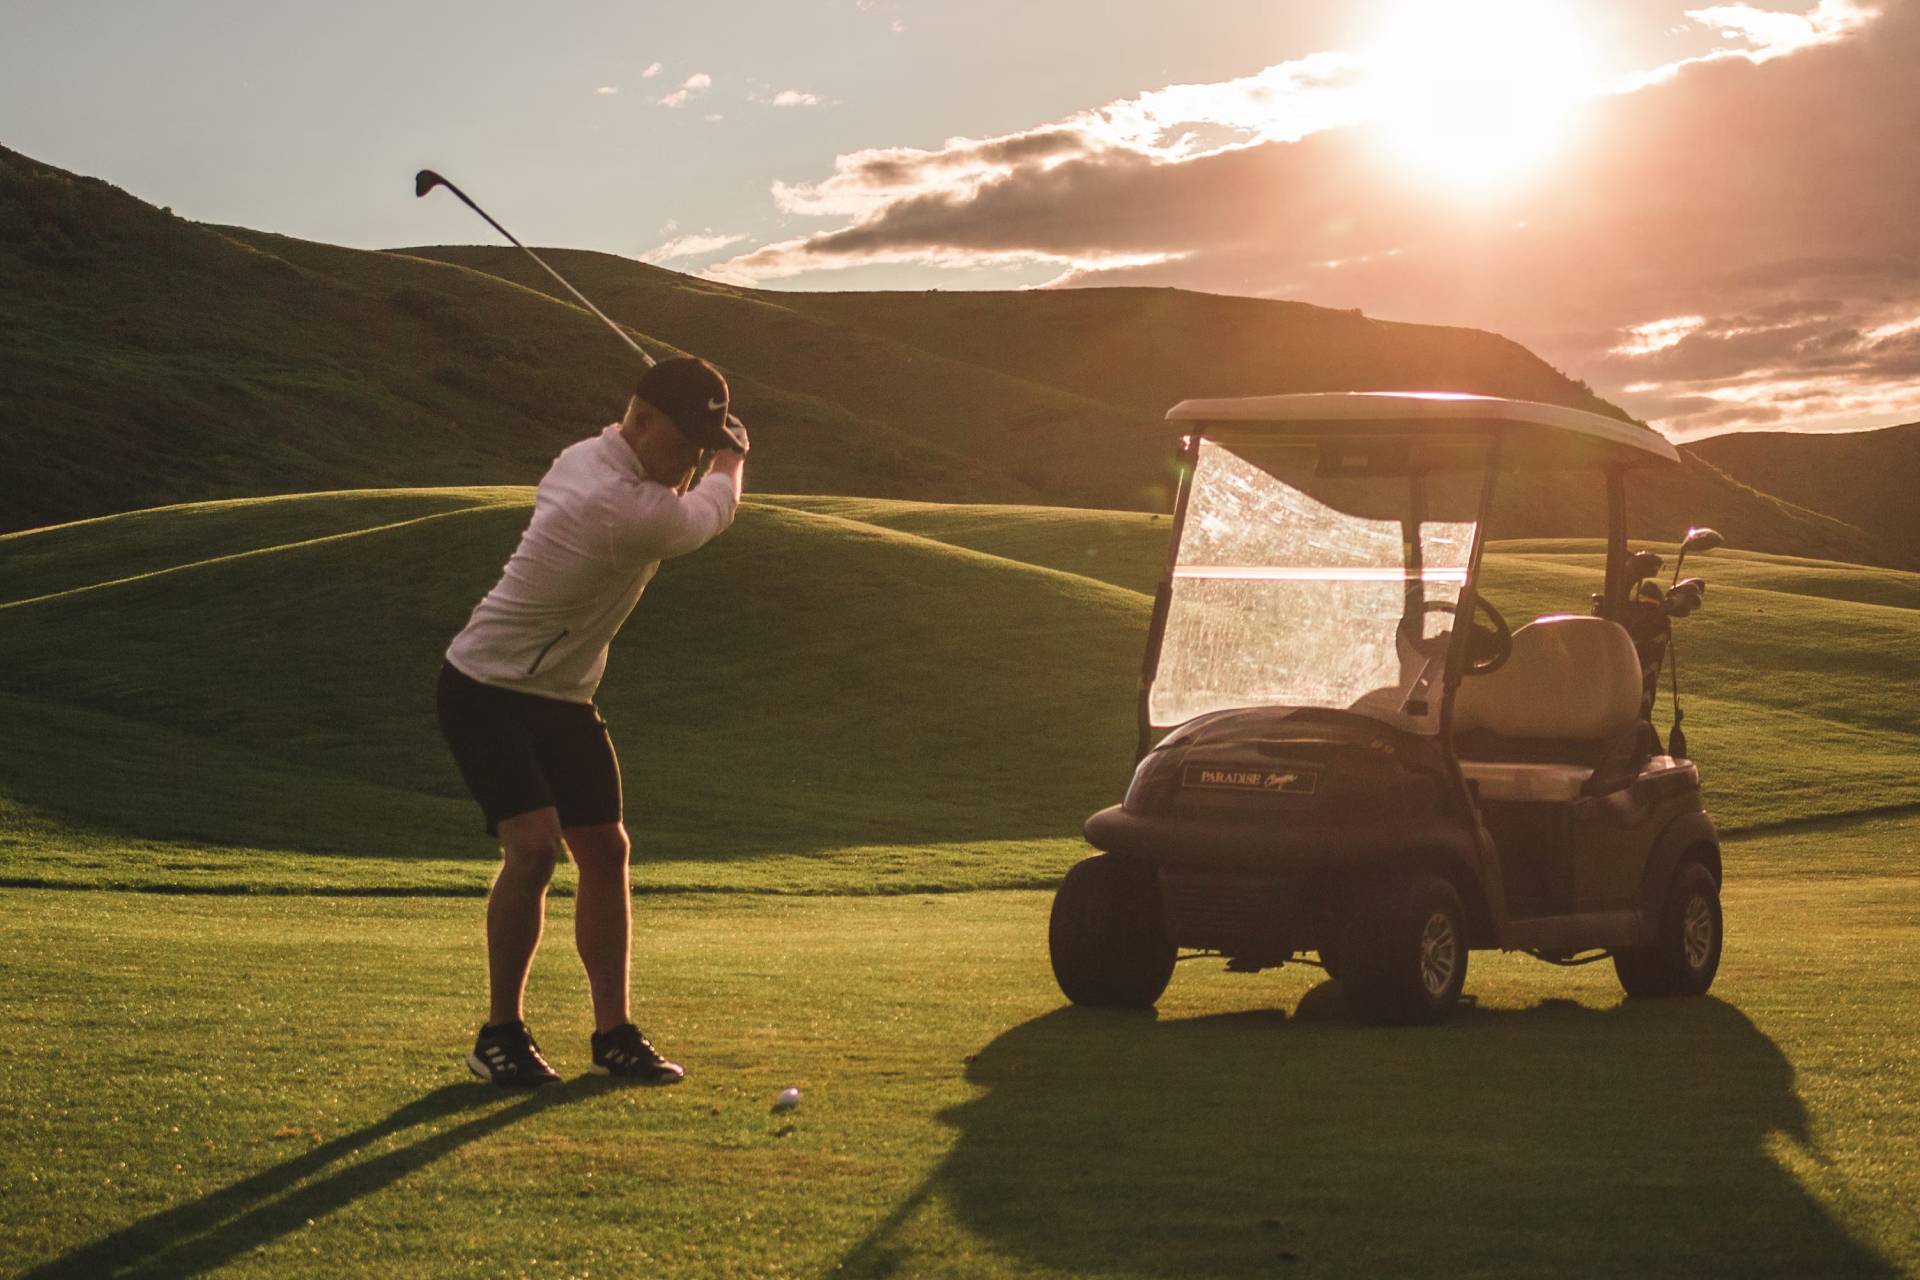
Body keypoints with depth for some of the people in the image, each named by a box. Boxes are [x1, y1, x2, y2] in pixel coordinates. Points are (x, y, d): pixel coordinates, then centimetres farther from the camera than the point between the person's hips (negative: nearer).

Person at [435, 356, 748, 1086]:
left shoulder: (584, 458, 1)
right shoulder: (633, 512, -27)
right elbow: (714, 512, -7)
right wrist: (731, 460, 13)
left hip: (562, 696, 10)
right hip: (486, 689, -10)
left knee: (604, 851, 6)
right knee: (534, 847, -21)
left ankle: (613, 1032, 14)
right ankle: (500, 1034, -6)